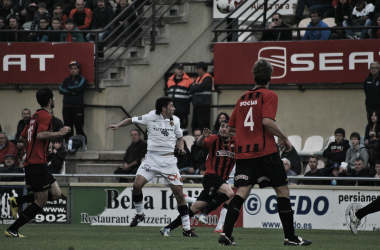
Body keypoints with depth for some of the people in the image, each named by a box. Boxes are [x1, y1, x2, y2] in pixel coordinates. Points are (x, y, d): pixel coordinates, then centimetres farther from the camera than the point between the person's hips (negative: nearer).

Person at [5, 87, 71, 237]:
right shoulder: (46, 116, -11)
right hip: (37, 165, -10)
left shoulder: (36, 115, 18)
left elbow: (22, 137, 23)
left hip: (31, 162, 10)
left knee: (56, 194, 9)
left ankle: (16, 201, 7)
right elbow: (40, 135, -26)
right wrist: (60, 133, -19)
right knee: (40, 202, -5)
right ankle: (12, 230, -2)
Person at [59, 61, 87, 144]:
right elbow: (61, 90, 5)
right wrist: (72, 92, -9)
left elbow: (79, 88, -10)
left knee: (79, 127, -10)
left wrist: (68, 89, 3)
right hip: (66, 107, 5)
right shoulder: (66, 80, 21)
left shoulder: (82, 79, 9)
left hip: (78, 106, -5)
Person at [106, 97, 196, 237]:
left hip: (169, 160, 1)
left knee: (179, 192, -5)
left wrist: (181, 147, 1)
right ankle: (139, 214, 12)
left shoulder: (175, 120, 6)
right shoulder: (150, 117, -2)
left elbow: (179, 137, 21)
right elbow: (131, 120, 9)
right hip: (152, 158, -1)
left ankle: (187, 229, 1)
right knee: (137, 185, -16)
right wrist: (117, 126, -4)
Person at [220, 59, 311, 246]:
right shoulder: (269, 96, -4)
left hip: (243, 152, 5)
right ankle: (290, 237, 6)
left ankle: (226, 233, -15)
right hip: (265, 152, -5)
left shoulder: (243, 98, 15)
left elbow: (231, 127, 18)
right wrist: (284, 138, -6)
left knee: (242, 192, 0)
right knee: (282, 190, 5)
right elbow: (267, 121, -18)